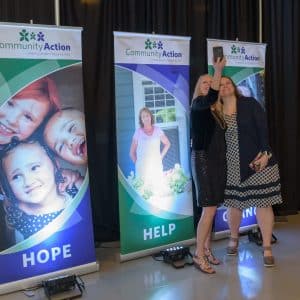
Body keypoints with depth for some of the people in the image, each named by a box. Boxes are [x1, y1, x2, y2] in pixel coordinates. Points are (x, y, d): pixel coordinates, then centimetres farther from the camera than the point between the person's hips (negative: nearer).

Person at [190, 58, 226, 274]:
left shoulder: (216, 110, 14)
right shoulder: (198, 105, -6)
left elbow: (220, 136, 14)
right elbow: (211, 97, -28)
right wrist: (218, 70, -27)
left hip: (218, 159, 7)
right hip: (203, 159, -7)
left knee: (212, 209, 10)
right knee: (209, 209, -9)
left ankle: (207, 249, 21)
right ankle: (199, 255, 1)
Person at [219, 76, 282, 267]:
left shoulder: (250, 104, -1)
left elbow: (263, 128, -7)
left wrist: (264, 153, -16)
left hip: (258, 162, -2)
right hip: (232, 166, 2)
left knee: (263, 203, 0)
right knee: (234, 203, 9)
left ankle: (267, 248, 10)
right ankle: (234, 239, 32)